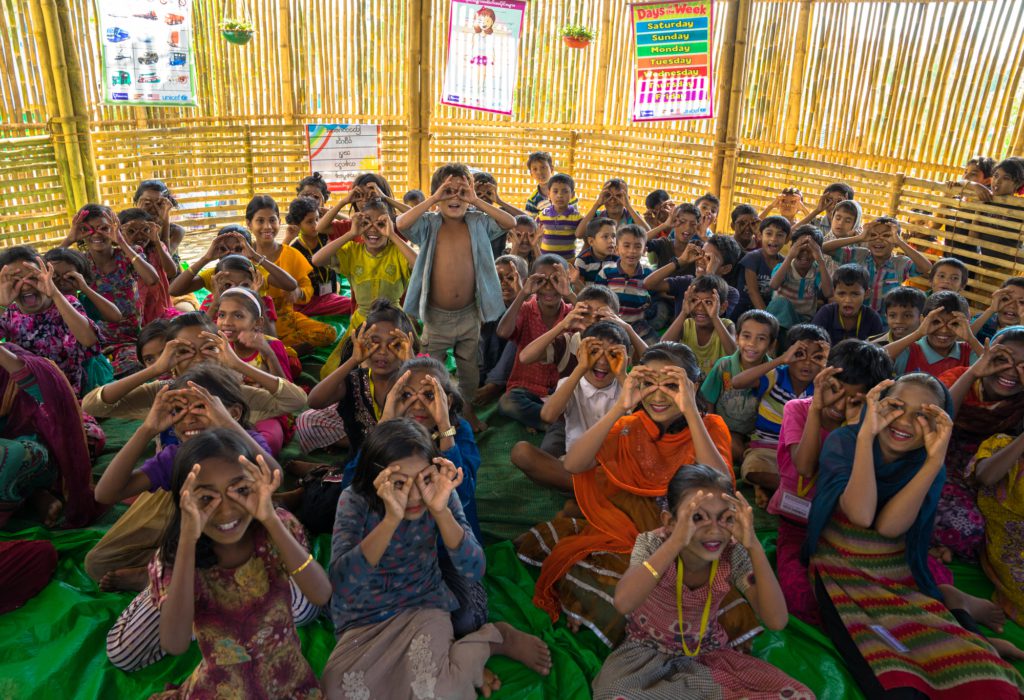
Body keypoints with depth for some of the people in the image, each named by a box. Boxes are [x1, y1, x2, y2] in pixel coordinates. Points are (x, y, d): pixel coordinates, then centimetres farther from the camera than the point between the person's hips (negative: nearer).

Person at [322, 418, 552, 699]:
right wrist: (391, 519, -43)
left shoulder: (441, 495, -15)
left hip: (426, 606, -1)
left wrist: (440, 511, -37)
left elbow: (474, 571, -23)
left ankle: (494, 637, 3)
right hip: (364, 619, 2)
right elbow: (341, 583, -31)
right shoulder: (355, 501, -19)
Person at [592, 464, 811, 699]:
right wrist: (677, 541, -47)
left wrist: (753, 545, -34)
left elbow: (777, 621, -25)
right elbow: (623, 603, -41)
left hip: (707, 654, 3)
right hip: (648, 654, -3)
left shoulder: (733, 553, -14)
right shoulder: (653, 543, -22)